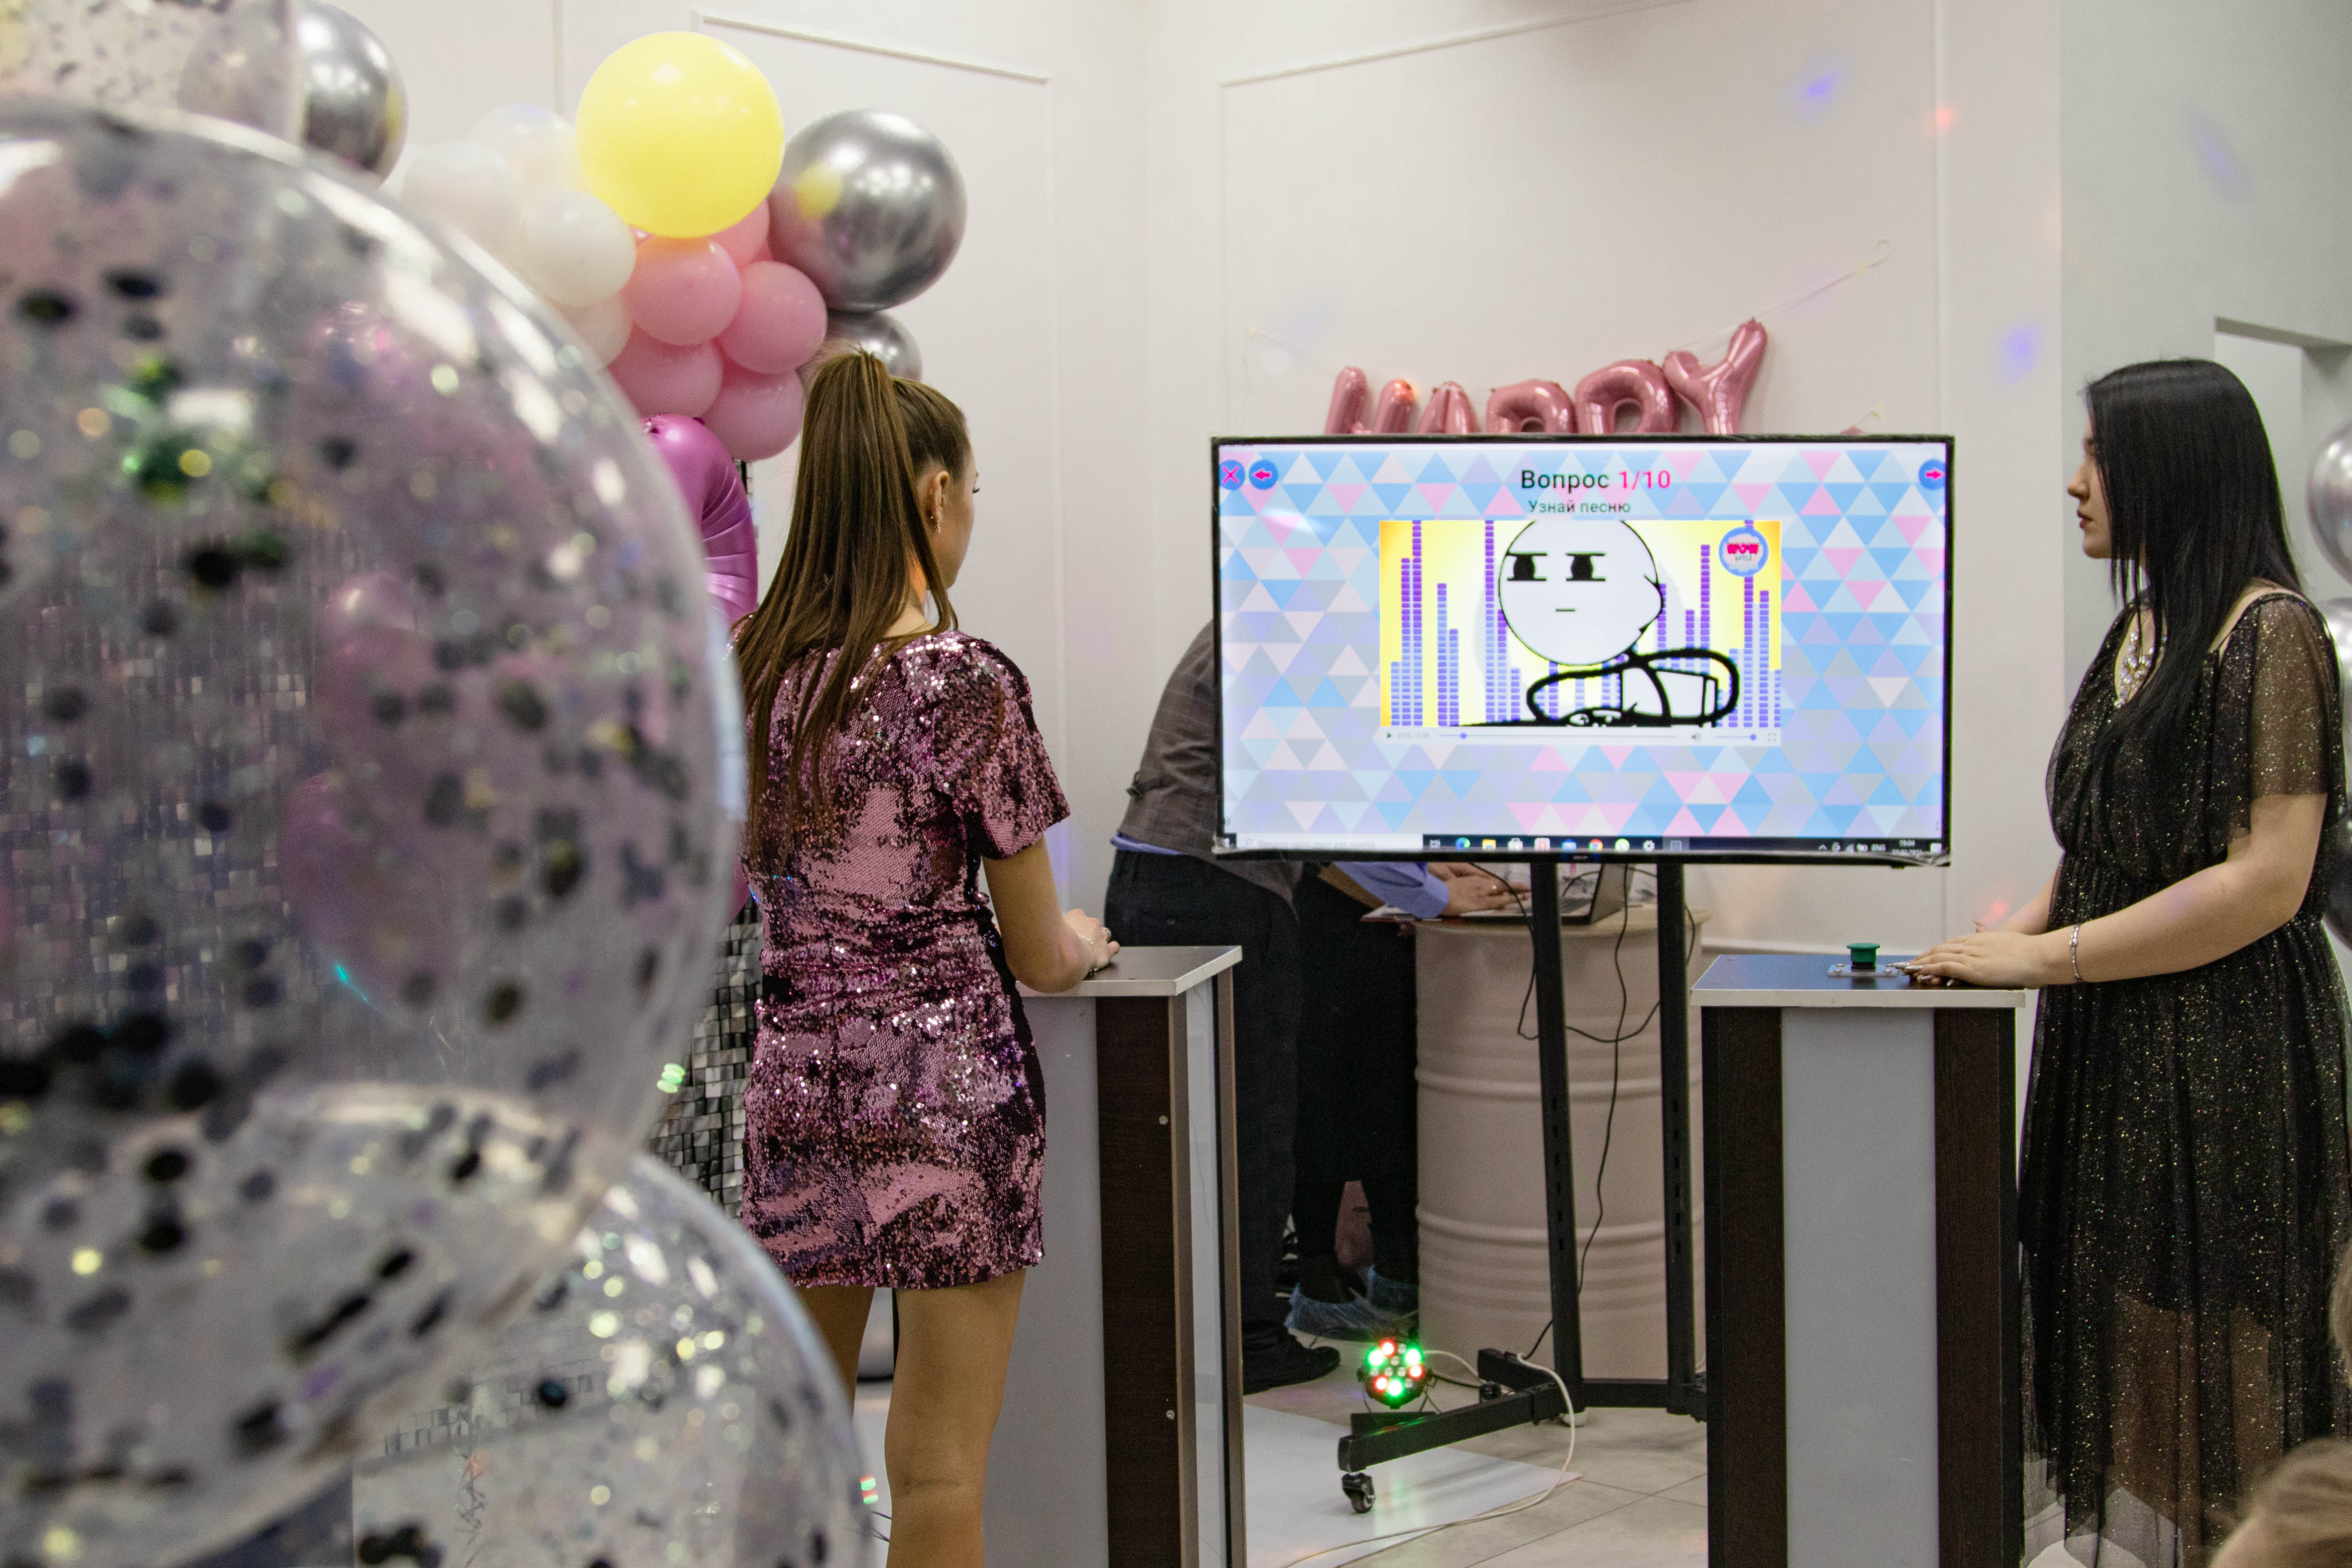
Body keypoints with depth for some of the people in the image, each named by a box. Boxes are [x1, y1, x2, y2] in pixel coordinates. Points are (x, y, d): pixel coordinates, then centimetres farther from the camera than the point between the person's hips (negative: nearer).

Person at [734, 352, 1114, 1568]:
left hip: (793, 1083, 6)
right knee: (937, 1471, 4)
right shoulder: (964, 683, -12)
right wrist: (1079, 944, 16)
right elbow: (1037, 958, -6)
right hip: (946, 1084, -5)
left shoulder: (749, 673, 4)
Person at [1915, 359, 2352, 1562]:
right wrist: (2016, 931, 0)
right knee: (2124, 1357, 10)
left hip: (2221, 1056, -8)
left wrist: (2046, 956, -16)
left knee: (2202, 1364, 1)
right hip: (2114, 1053, 8)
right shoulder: (2141, 629, 13)